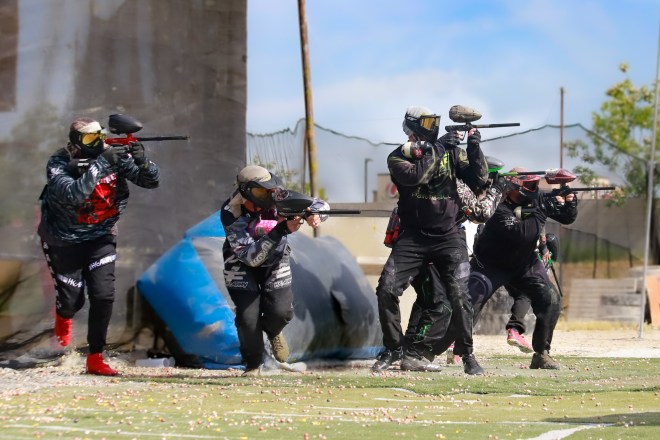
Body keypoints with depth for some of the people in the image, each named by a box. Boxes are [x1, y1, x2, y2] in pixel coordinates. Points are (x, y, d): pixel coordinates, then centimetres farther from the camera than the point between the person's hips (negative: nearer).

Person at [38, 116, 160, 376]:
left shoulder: (114, 155, -14)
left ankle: (95, 359, 1)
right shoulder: (59, 165, -23)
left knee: (103, 296, -11)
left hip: (100, 238, 2)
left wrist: (142, 162, -35)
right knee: (72, 299, 4)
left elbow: (151, 181, -13)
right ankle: (63, 318, 44)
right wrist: (101, 163, -43)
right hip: (64, 242, -2)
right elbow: (74, 194, -40)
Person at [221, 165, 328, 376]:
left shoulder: (277, 197, -21)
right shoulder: (232, 215, -31)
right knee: (248, 317, -16)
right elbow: (251, 257, -38)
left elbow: (321, 204, -14)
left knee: (281, 312, -14)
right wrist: (281, 230, -47)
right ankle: (253, 363, 12)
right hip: (242, 266, -3)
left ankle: (272, 332, 25)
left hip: (275, 263, 3)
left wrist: (315, 214, -39)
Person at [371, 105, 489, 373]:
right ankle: (394, 349, 6)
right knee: (386, 290, -10)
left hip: (448, 238, 0)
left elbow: (479, 181, -2)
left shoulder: (451, 152, 5)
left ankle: (468, 354, 0)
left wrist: (474, 148, -13)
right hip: (412, 238, 0)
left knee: (458, 295, -11)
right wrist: (436, 149, -21)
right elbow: (415, 176, -21)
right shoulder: (398, 158, -1)